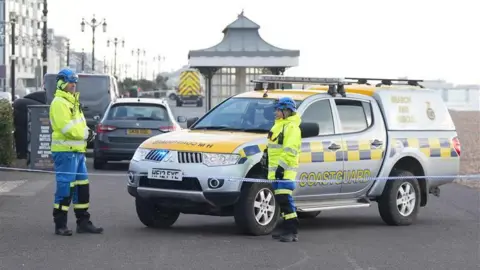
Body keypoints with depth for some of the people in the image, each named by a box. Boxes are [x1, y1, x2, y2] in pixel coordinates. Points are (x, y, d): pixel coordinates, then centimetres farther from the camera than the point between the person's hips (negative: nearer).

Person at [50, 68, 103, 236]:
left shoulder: (72, 102, 21)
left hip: (77, 151, 10)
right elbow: (67, 127, -20)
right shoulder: (59, 103, -11)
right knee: (65, 188, -8)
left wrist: (87, 133, 3)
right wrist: (86, 134, -11)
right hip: (65, 152, -10)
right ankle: (60, 225, -5)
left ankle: (83, 222, 17)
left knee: (82, 187, 11)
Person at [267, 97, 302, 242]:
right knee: (281, 199, 13)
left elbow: (290, 150, -20)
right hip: (276, 170, 10)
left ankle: (292, 231, -17)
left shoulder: (291, 127, -12)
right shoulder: (280, 125, 21)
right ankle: (285, 227, 21)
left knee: (285, 199, -15)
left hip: (285, 170, -10)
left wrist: (281, 166, -24)